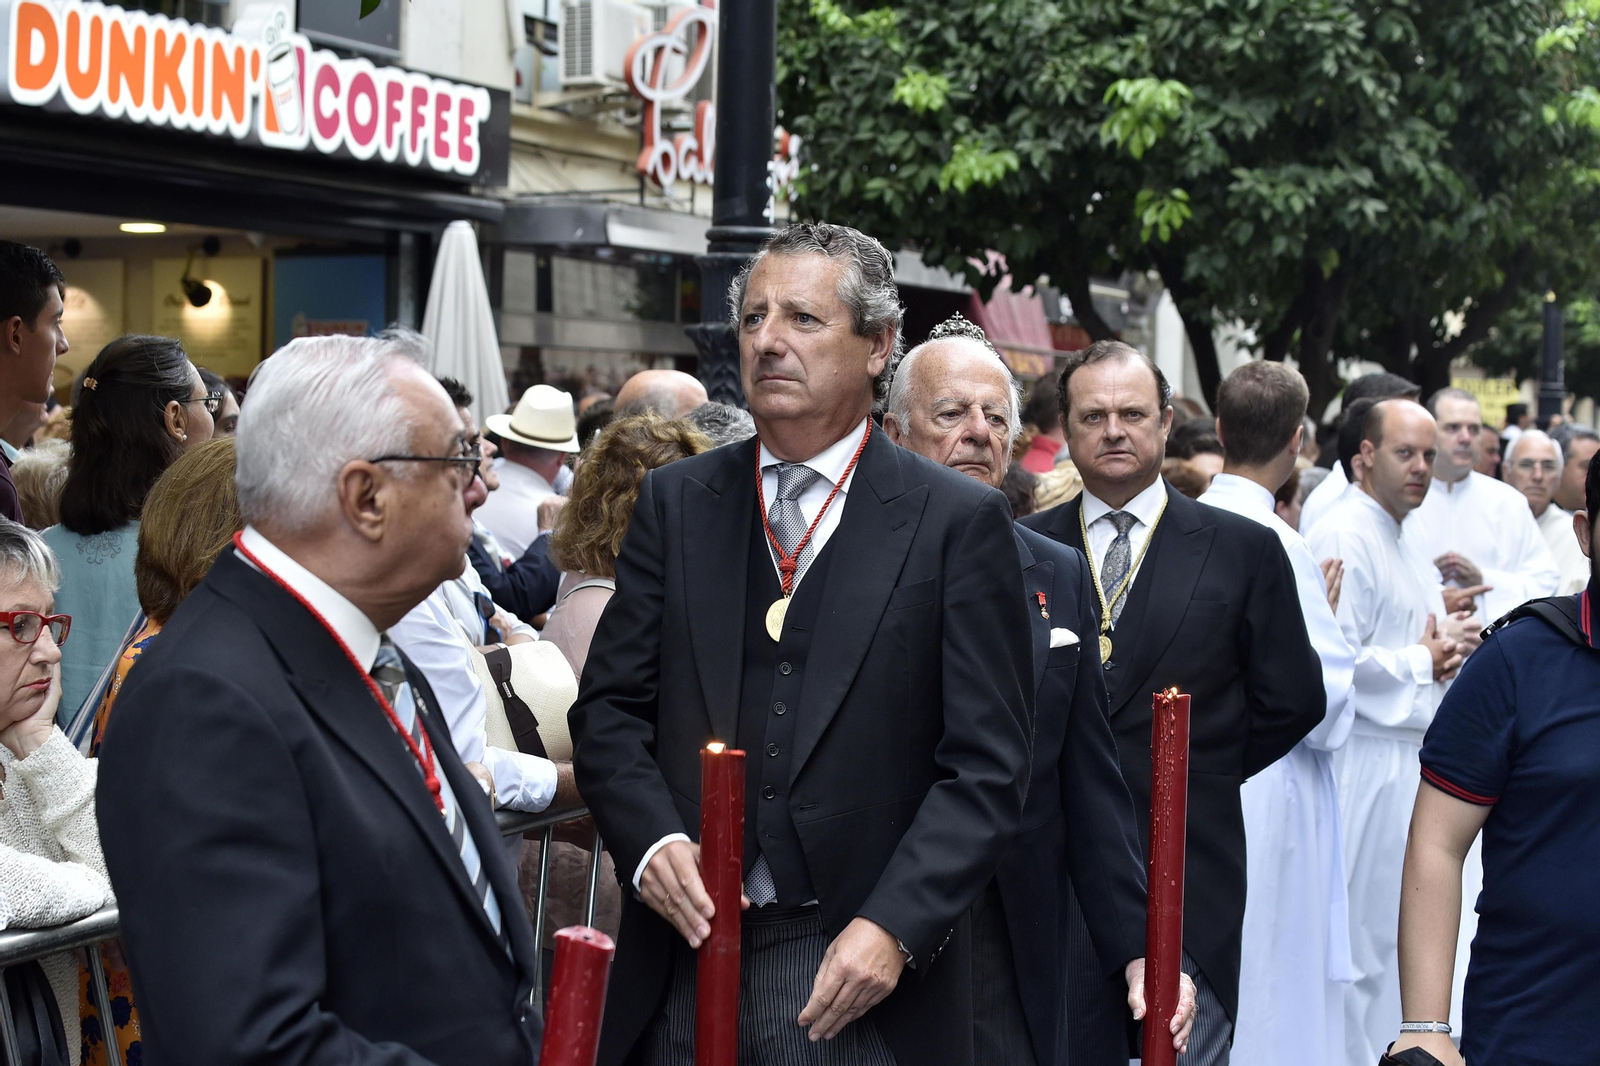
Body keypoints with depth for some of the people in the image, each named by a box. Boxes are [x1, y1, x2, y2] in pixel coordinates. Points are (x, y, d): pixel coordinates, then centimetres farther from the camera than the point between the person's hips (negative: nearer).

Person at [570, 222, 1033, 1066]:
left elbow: (987, 765, -6)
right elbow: (610, 707, 7)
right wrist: (650, 840, -11)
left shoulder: (960, 521, -2)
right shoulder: (674, 502, 8)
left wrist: (894, 925, -16)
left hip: (863, 969, -2)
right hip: (682, 964, 3)